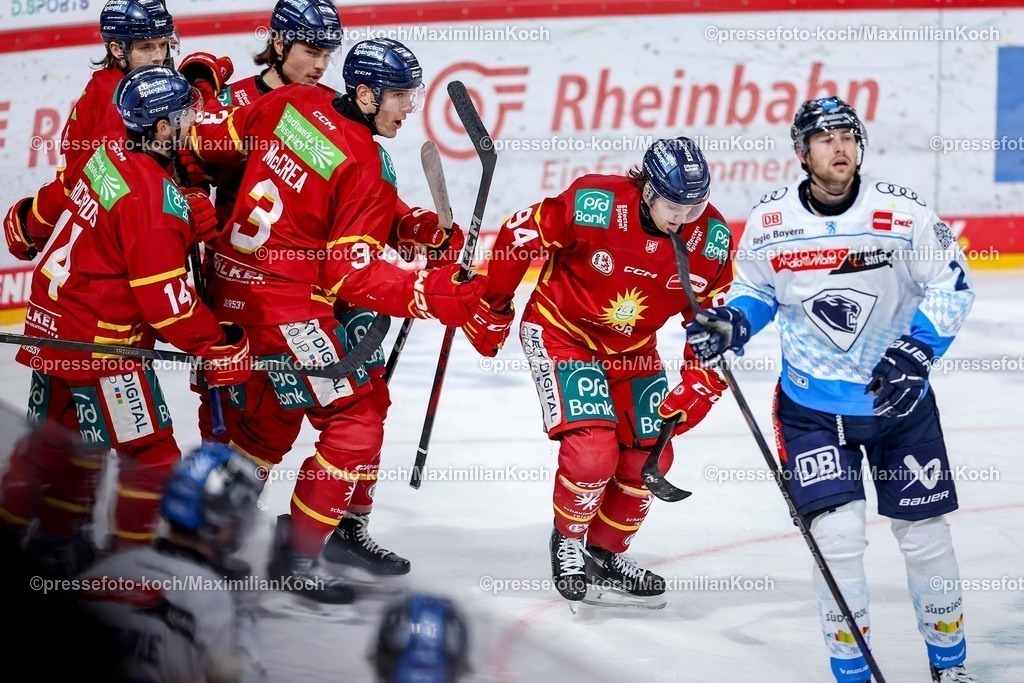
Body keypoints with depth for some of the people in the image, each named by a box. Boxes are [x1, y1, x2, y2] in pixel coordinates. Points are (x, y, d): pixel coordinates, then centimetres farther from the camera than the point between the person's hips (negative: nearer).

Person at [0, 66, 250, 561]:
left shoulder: (107, 155, 0)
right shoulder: (153, 195, -23)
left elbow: (53, 206, 17)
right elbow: (164, 296, -21)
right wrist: (220, 346, -14)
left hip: (52, 322, 9)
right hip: (100, 341, -9)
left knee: (58, 443, 21)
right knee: (151, 453, 1)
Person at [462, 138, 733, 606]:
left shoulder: (711, 238, -17)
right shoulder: (592, 207, -30)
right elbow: (519, 235, -16)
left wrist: (701, 384, -13)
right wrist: (491, 310, -6)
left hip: (633, 348, 5)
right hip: (561, 332, -5)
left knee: (649, 459, 5)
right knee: (591, 450, -19)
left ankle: (605, 553, 29)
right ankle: (568, 541, 10)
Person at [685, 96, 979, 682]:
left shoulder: (903, 212, -14)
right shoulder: (769, 222, -8)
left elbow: (952, 287, -7)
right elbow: (758, 292, 8)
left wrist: (916, 351, -21)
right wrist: (730, 323, -12)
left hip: (898, 397, 0)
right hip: (813, 405, 0)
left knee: (925, 534, 6)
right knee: (838, 535, -12)